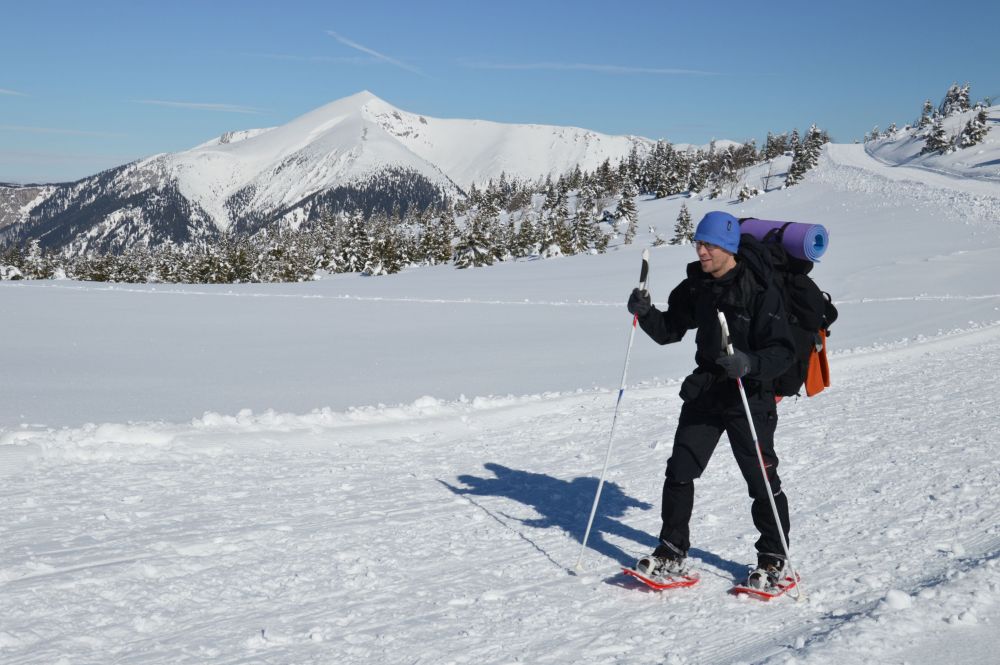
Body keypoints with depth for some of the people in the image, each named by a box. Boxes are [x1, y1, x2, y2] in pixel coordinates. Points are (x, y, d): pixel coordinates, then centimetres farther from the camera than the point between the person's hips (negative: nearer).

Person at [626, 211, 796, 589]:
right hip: (705, 391, 6)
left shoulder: (759, 291, -17)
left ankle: (773, 560, 19)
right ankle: (672, 553, 17)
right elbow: (669, 331, 12)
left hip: (751, 397, -6)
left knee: (761, 479, 2)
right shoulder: (696, 287, 2)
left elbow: (783, 351, -19)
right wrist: (646, 313, -8)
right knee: (679, 470, 4)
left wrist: (749, 364, -37)